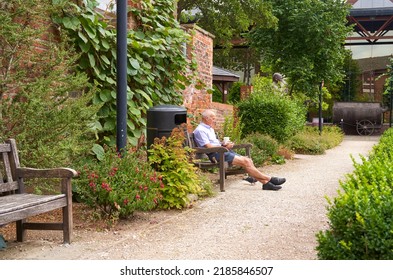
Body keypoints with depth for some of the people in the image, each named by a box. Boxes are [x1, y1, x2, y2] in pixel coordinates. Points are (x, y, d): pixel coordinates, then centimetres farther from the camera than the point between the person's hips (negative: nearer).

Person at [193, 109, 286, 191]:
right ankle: (269, 178, -11)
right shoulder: (200, 130, -9)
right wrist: (224, 146, -9)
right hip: (215, 155, -10)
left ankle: (265, 182, -13)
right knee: (244, 161, -18)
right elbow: (208, 146, -17)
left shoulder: (209, 128, 23)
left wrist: (225, 144, 6)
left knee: (248, 160, -7)